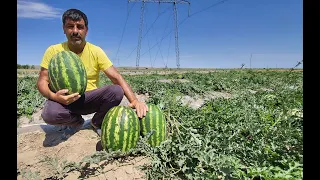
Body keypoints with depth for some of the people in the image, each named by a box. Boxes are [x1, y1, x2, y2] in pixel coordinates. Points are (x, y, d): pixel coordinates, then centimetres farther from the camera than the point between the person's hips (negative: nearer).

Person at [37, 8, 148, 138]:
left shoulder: (96, 51, -8)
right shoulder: (53, 51, -6)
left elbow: (117, 78, -16)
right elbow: (42, 82, -5)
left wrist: (134, 100, -32)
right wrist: (53, 96, -30)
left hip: (89, 98, 1)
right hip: (64, 99, 0)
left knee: (116, 91, -27)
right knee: (49, 113, -34)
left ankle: (97, 122, 3)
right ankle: (77, 121, 4)